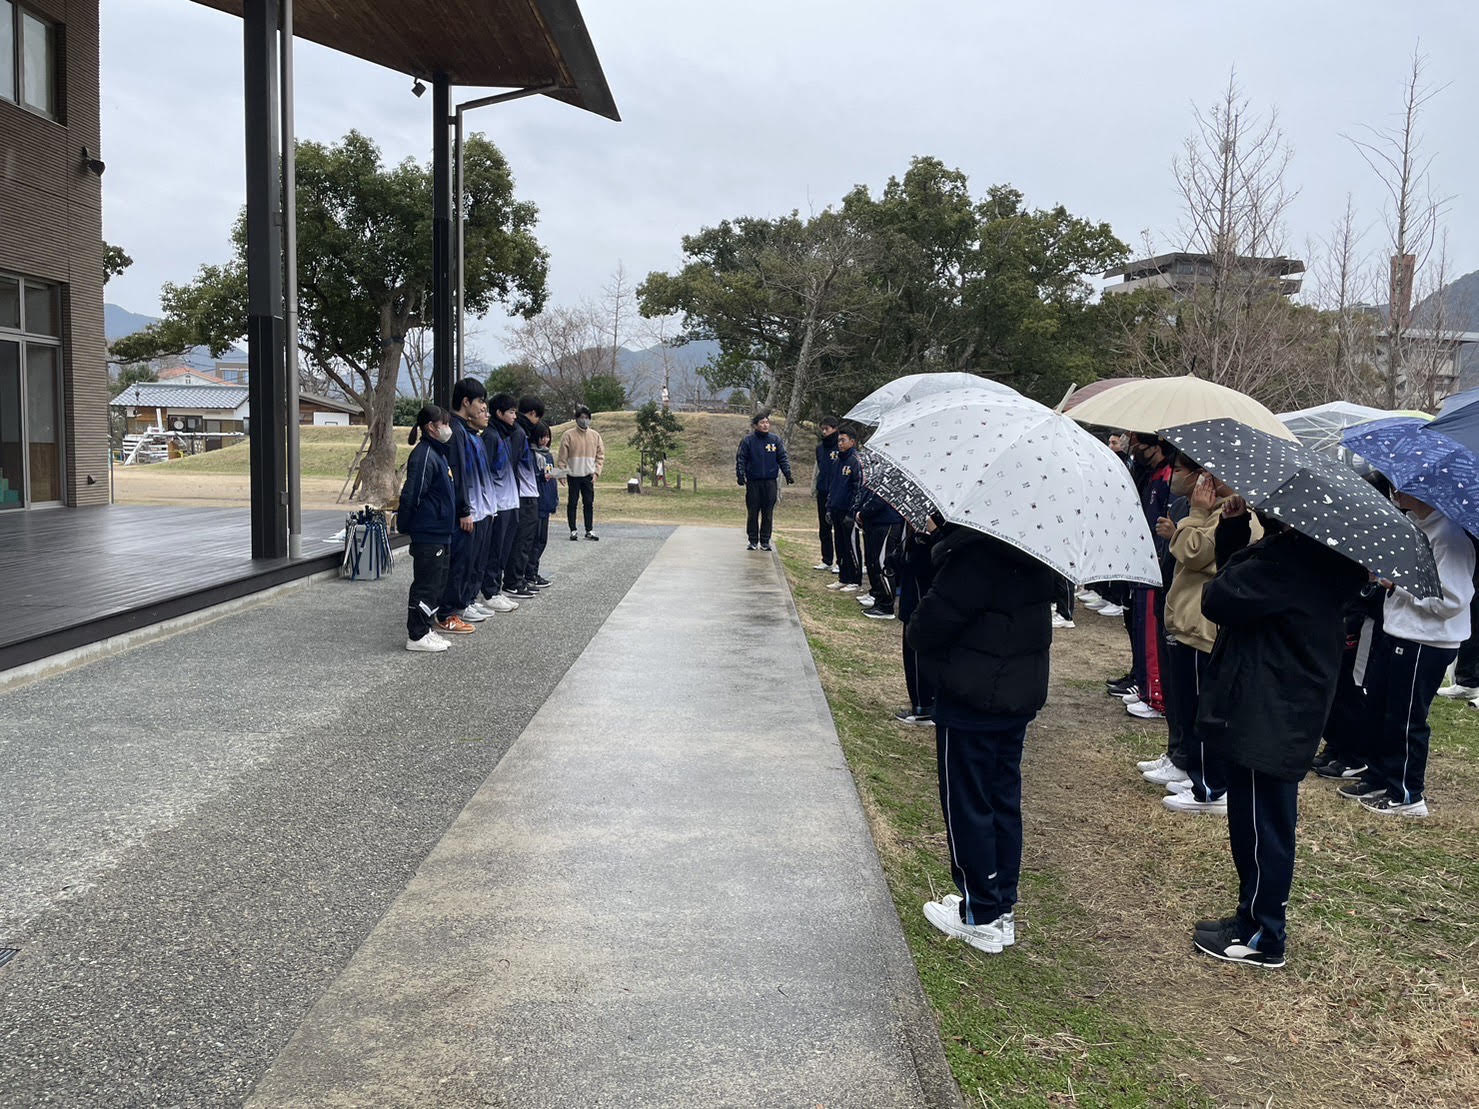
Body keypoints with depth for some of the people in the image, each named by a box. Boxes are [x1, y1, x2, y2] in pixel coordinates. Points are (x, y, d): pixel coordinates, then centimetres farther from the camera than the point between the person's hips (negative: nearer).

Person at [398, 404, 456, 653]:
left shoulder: (438, 453, 16)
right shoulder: (423, 456, -17)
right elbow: (412, 495, -20)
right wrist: (404, 525, -13)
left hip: (440, 533, 10)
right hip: (428, 533, -10)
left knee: (437, 583, 15)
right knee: (426, 585, -3)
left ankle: (426, 629, 24)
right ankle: (417, 636, 4)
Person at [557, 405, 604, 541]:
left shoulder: (595, 435, 6)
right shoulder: (568, 435, -4)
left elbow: (600, 455, 9)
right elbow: (562, 457, -3)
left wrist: (596, 472, 0)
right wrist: (562, 473, -9)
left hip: (588, 475, 3)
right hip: (573, 475, -2)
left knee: (589, 503, 3)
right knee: (572, 503, 2)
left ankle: (589, 530, 10)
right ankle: (573, 531, 9)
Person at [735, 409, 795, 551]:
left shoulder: (775, 439, 5)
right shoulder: (748, 441, 0)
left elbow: (783, 458, 7)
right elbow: (740, 459, 0)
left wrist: (788, 474, -3)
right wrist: (740, 475, -11)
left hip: (770, 482, 1)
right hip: (753, 482, -1)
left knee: (768, 513, 3)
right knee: (752, 512, 3)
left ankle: (765, 541, 11)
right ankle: (753, 540, 12)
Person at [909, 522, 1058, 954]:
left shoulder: (975, 550, -25)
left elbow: (935, 618, -22)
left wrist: (916, 632, 0)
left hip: (972, 696, -8)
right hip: (1022, 691, 8)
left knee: (966, 803, 6)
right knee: (1003, 798, 17)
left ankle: (982, 916, 16)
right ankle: (1003, 907, 28)